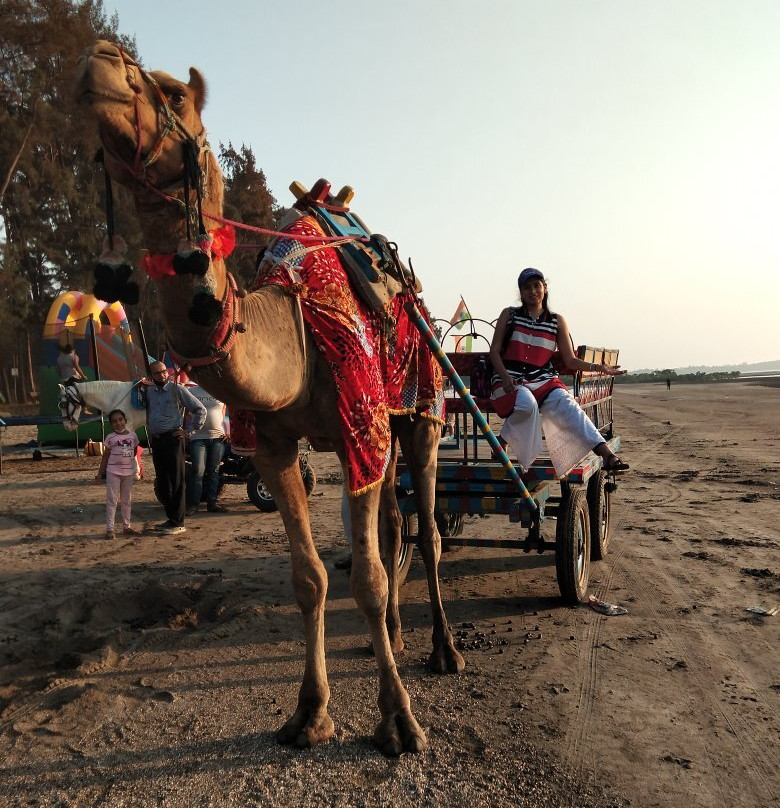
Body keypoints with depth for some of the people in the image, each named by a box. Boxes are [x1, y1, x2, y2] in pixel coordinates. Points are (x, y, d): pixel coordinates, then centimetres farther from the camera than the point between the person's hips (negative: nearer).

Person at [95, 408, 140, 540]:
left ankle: (127, 526, 22)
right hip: (113, 472, -3)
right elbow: (105, 456, 2)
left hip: (129, 471, 3)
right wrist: (100, 473, 2)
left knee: (127, 500, 12)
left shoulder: (133, 435, 2)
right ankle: (110, 529, 0)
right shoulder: (110, 438, -4)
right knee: (112, 500, -1)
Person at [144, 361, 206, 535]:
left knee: (176, 481, -4)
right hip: (155, 441, 6)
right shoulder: (149, 392, 14)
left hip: (173, 439, -6)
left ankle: (178, 523, -1)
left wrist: (190, 431, -5)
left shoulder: (177, 389, -1)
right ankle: (171, 518, 22)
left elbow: (200, 410, -1)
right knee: (161, 483, 11)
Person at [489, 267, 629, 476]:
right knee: (527, 404, -38)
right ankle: (502, 441, -12)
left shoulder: (557, 321, 15)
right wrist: (505, 377, -12)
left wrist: (599, 367, -6)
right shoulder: (509, 315, 12)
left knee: (567, 405, -30)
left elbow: (570, 360, 10)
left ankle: (607, 454, -43)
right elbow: (494, 351, 6)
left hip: (544, 380, 2)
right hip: (510, 379, -2)